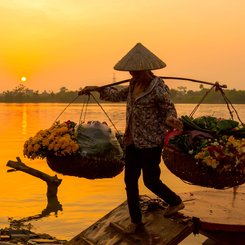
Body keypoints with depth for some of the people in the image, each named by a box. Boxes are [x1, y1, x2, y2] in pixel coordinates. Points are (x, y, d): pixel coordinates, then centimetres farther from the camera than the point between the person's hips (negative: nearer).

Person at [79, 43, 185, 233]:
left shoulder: (158, 87, -18)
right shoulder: (135, 83, 5)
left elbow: (169, 110, -13)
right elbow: (120, 95, 24)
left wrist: (170, 120, -36)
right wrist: (98, 89, 21)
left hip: (151, 142, -7)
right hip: (132, 140, 8)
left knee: (150, 181, 5)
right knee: (130, 181, 10)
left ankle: (176, 202, 33)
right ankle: (136, 221, 26)